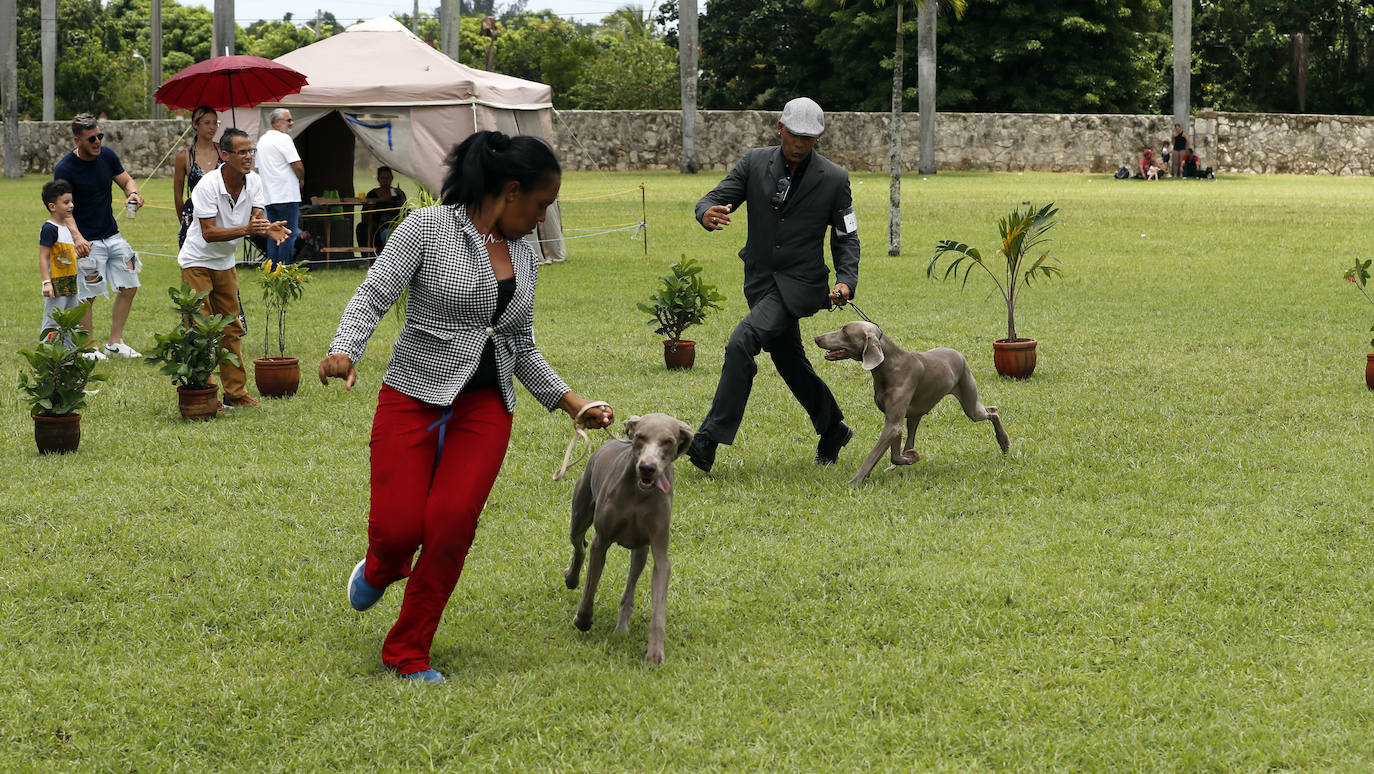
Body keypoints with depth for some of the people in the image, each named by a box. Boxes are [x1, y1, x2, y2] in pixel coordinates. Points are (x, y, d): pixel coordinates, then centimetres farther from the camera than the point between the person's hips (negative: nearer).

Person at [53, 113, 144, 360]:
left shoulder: (107, 156, 2)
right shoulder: (65, 169, -15)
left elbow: (126, 180, 13)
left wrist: (133, 194, -12)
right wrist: (77, 236, -32)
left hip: (113, 236, 6)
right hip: (87, 242, -6)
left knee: (129, 288, 8)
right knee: (87, 296, -5)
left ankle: (115, 343, 19)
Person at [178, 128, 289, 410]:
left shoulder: (253, 181, -5)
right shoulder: (208, 185, -25)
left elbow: (257, 217, -10)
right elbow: (208, 233, -28)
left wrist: (270, 228, -34)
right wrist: (245, 230, -40)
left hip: (225, 262, 7)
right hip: (197, 262, -7)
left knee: (231, 329, 10)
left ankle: (236, 392, 16)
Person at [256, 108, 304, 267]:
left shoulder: (262, 140, 17)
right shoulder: (283, 139, -11)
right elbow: (298, 166, -16)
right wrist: (301, 180, 4)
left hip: (269, 196, 8)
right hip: (287, 195, -8)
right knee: (288, 235, -5)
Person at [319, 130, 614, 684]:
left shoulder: (525, 257, 13)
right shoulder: (426, 228, -5)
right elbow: (372, 296, -12)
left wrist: (573, 404, 13)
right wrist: (343, 351, -30)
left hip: (485, 408, 4)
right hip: (413, 396, -4)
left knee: (452, 523, -15)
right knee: (397, 528, -12)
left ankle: (407, 654, 2)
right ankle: (381, 570, 28)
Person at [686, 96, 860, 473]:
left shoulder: (834, 179, -6)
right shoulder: (755, 163, -1)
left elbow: (846, 237, 2)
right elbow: (714, 199, -4)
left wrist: (846, 280, -16)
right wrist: (708, 213, -30)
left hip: (798, 284, -5)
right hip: (760, 281, 5)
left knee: (741, 344, -24)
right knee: (789, 360, 18)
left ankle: (710, 438, -24)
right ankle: (832, 429, 41)